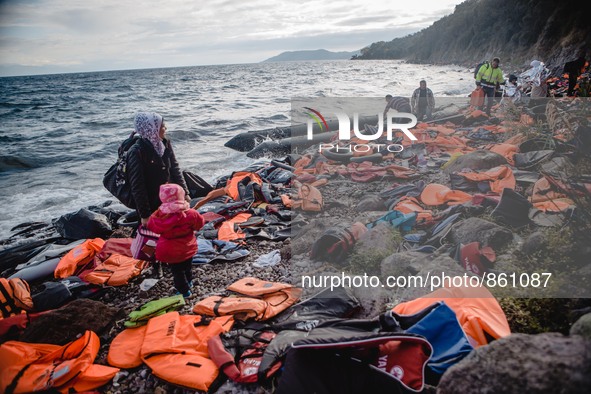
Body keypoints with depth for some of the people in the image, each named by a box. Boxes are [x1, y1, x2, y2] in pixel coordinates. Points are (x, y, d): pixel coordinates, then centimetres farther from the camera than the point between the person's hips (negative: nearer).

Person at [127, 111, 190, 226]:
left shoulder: (165, 144, -1)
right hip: (151, 206, -6)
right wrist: (144, 214, -16)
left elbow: (175, 169, 10)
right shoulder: (136, 152, -20)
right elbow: (137, 186, -18)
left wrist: (184, 192, 7)